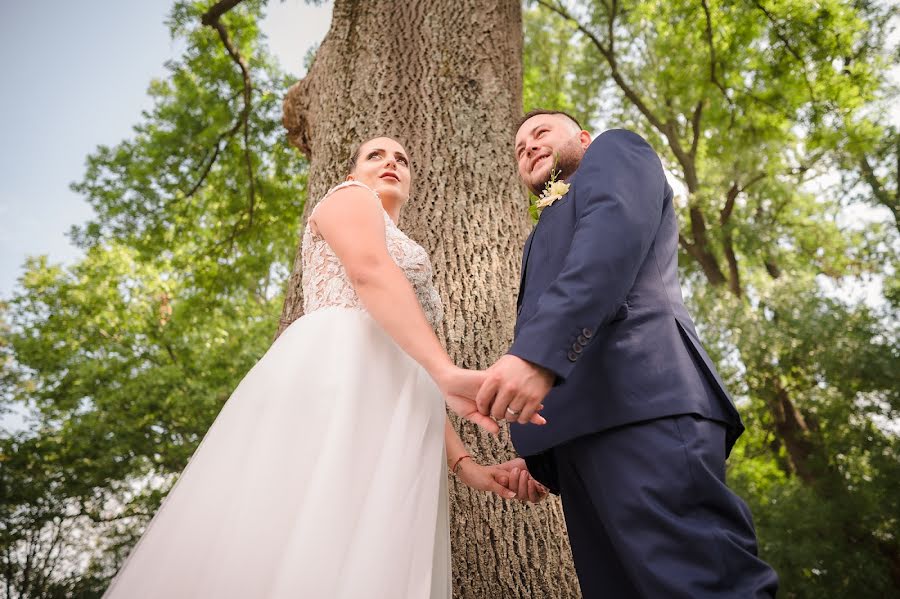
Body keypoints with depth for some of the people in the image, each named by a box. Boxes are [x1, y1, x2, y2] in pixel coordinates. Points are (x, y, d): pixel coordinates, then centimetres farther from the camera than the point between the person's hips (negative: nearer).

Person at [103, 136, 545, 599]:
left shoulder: (409, 279, 36)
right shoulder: (349, 196, 16)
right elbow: (370, 271, -8)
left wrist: (462, 462, 11)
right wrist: (447, 372, -22)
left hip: (393, 405, 8)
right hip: (335, 372, -7)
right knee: (298, 559, -18)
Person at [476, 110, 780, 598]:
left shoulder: (615, 151, 17)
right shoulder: (547, 240, 39)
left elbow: (614, 235, -7)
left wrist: (535, 352, -22)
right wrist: (535, 453, 16)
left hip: (637, 400, -8)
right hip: (584, 428, 8)